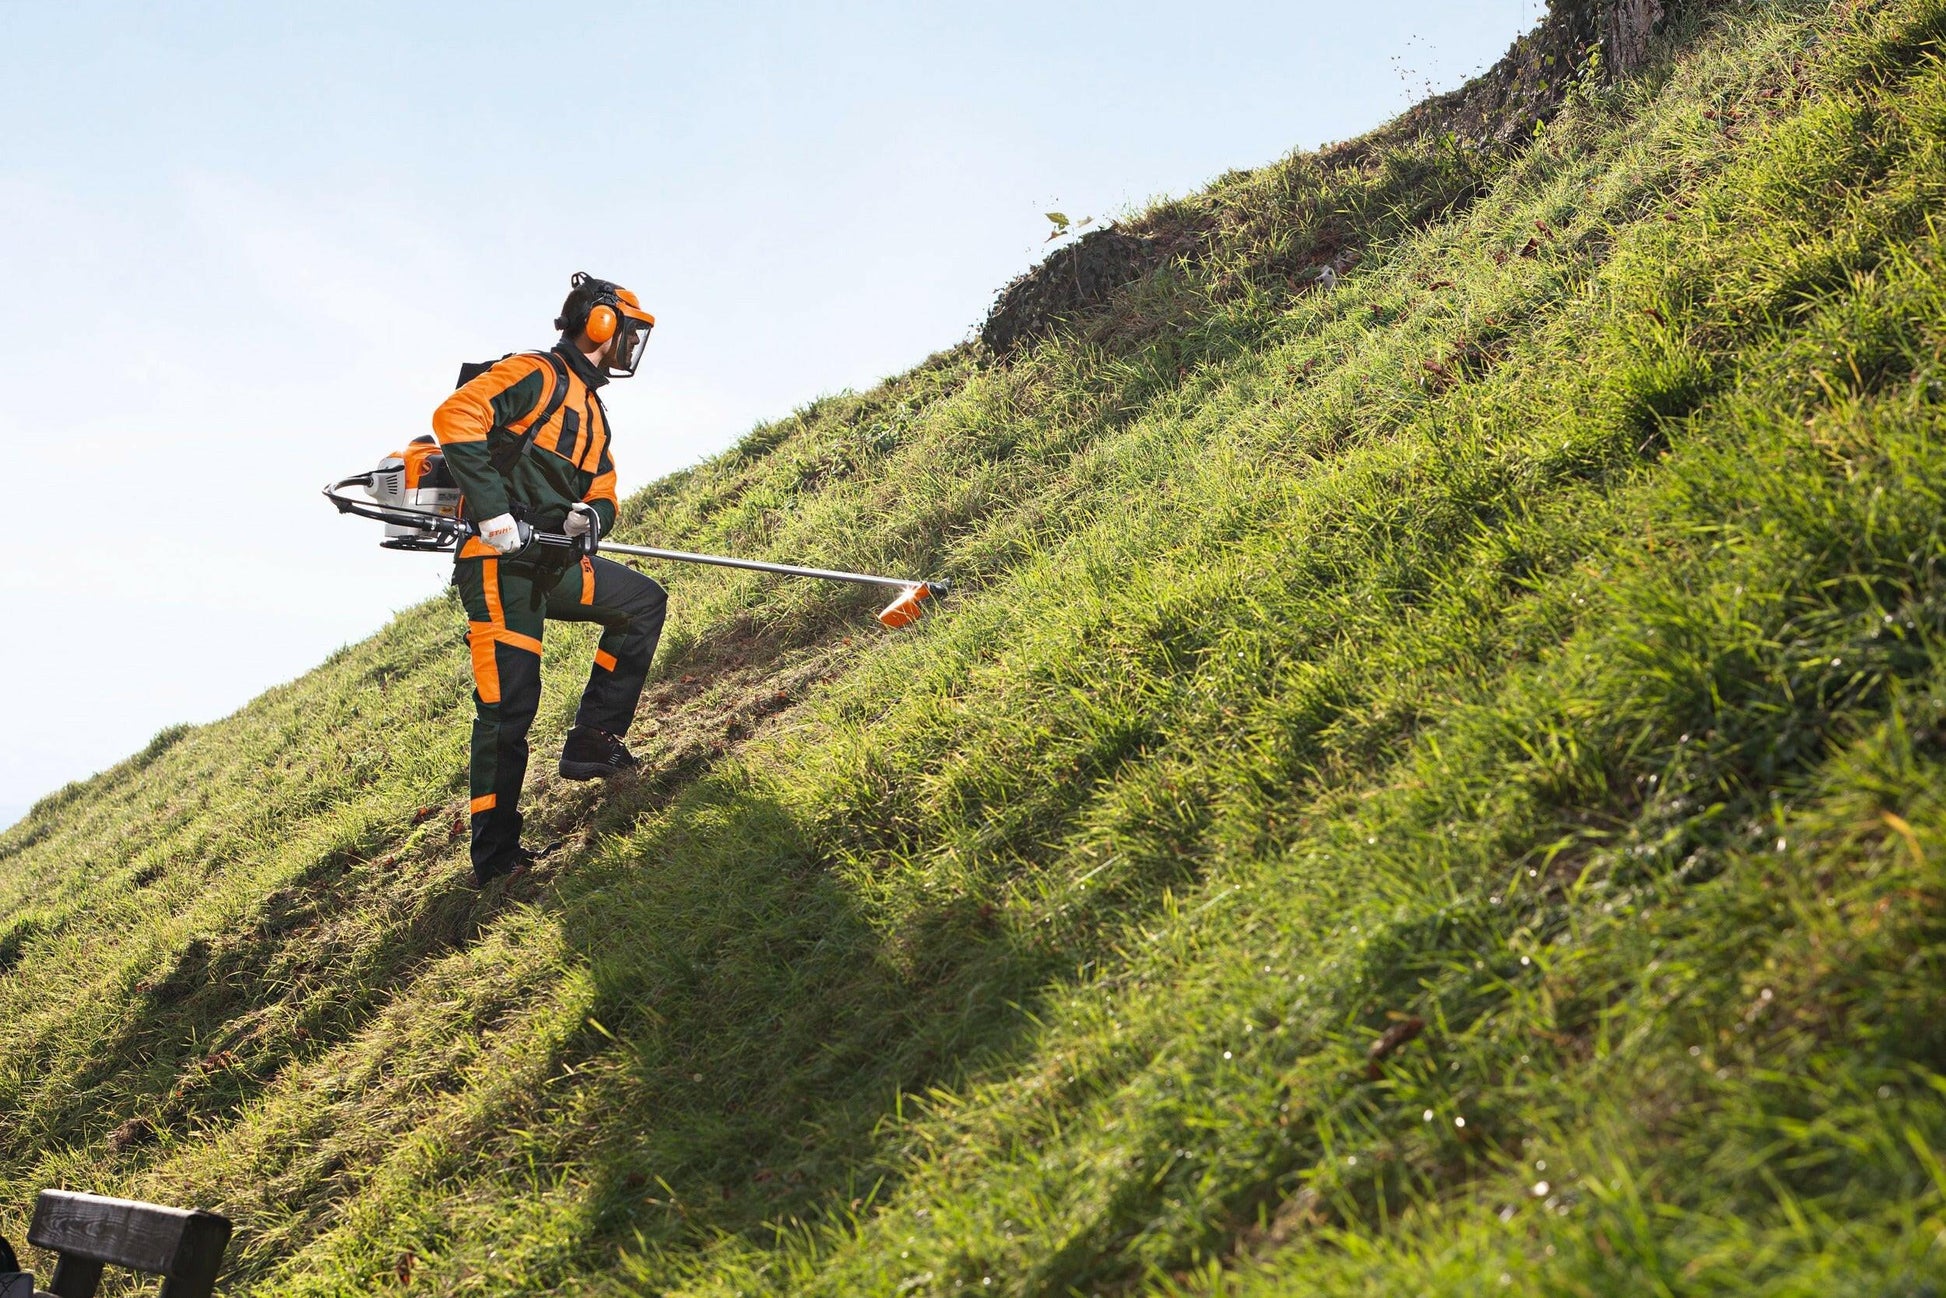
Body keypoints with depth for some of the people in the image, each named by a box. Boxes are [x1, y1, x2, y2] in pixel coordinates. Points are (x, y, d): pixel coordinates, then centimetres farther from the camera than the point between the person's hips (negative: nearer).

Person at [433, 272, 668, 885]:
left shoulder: (591, 412, 24)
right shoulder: (535, 374, -4)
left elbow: (603, 494, 19)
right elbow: (454, 416, -19)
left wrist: (590, 515, -8)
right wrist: (493, 509, -26)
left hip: (553, 562, 9)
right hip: (500, 558, -9)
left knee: (643, 602, 7)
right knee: (509, 704, -11)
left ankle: (592, 741, 6)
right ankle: (495, 854, -4)